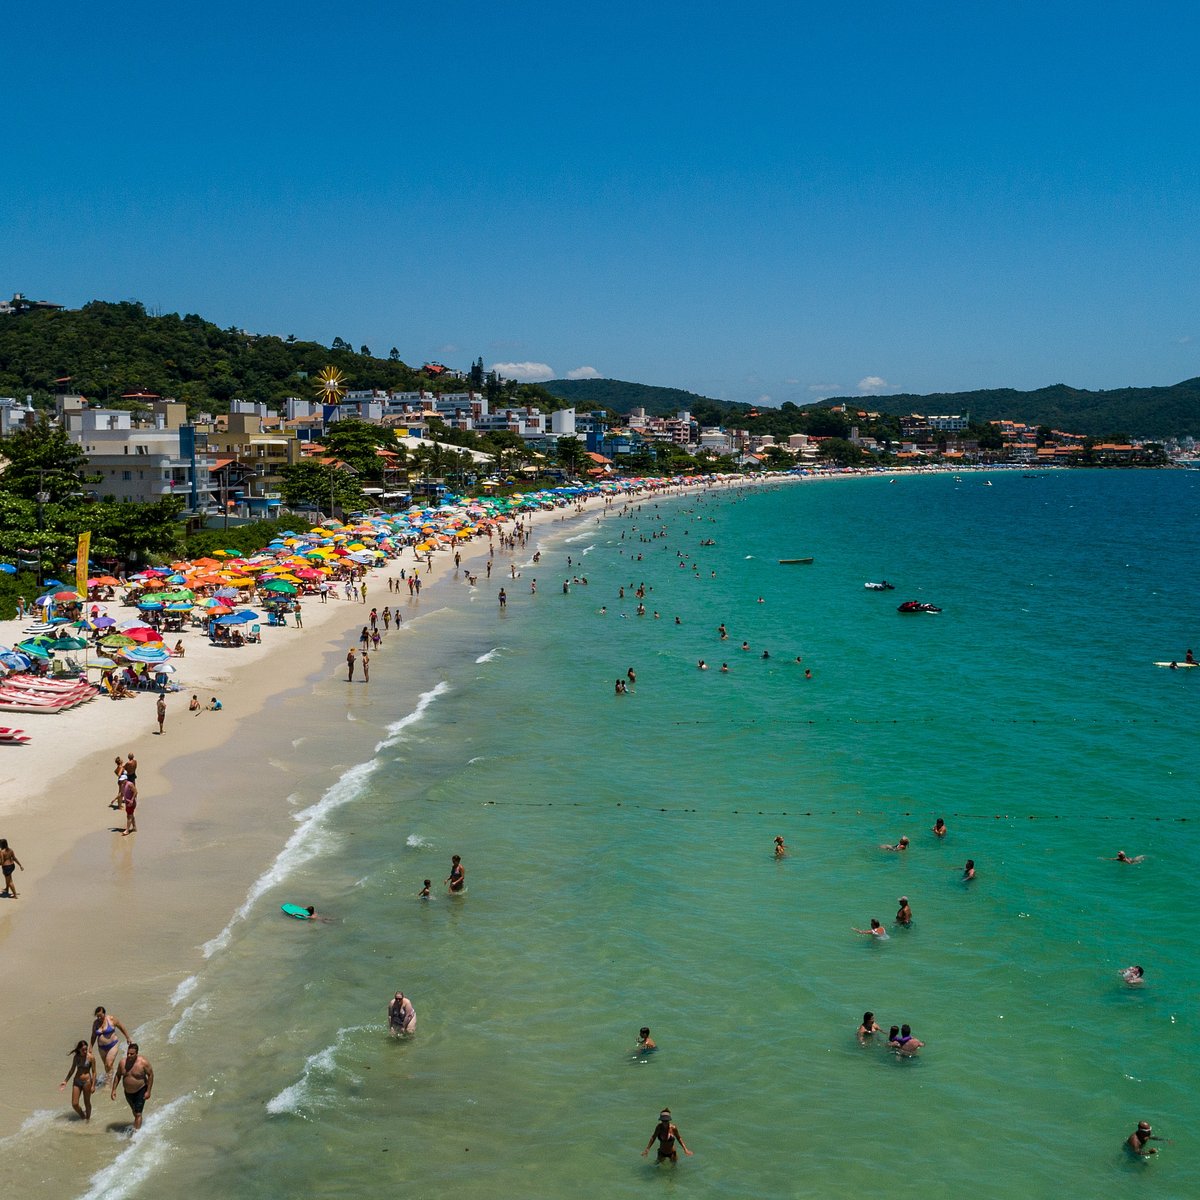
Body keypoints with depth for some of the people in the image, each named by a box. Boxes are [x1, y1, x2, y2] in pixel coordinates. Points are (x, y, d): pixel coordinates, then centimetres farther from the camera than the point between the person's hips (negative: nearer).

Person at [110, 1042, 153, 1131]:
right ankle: (137, 1124, 50)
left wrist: (148, 1091, -15)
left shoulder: (143, 1062, -22)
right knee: (134, 1111, 25)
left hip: (140, 1091, -5)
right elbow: (117, 1075, 4)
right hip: (128, 1092, 5)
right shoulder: (122, 1062, -10)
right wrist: (113, 1090, 0)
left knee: (138, 1114, -10)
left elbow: (150, 1075, -14)